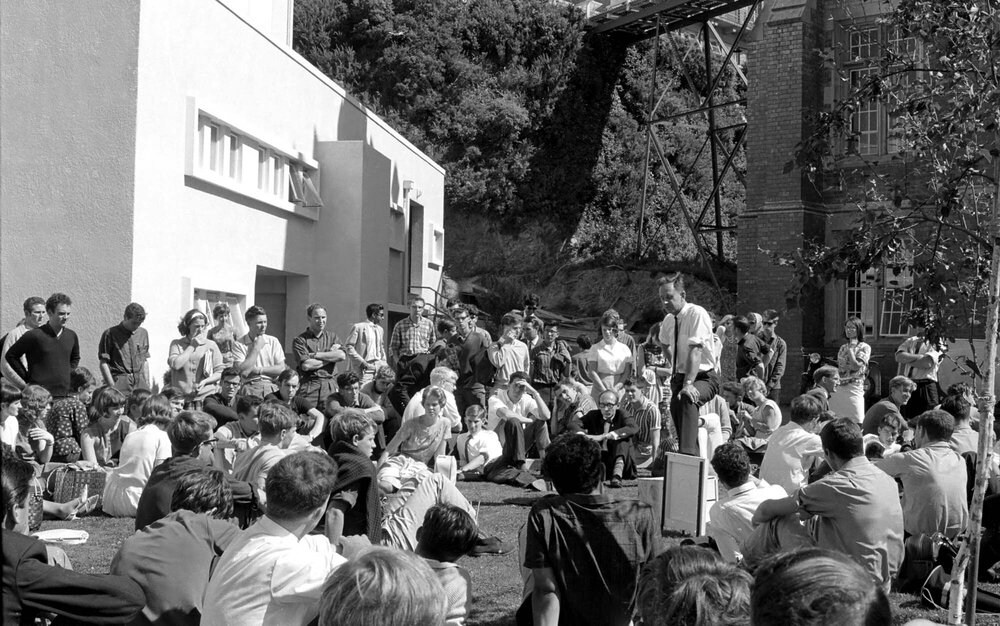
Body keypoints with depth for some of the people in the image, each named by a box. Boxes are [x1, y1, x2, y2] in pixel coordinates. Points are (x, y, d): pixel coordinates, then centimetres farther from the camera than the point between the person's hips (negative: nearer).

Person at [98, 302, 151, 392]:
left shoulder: (143, 333, 14)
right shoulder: (110, 334, -1)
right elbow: (103, 363, -3)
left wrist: (147, 384, 12)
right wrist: (112, 386, -9)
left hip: (140, 383, 4)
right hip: (120, 383, -4)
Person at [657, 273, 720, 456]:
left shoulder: (697, 314, -15)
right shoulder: (668, 320, 7)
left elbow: (695, 351, -26)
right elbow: (665, 344, 31)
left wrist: (688, 384, -34)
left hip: (704, 377, -8)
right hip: (679, 377, 8)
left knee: (686, 399, -36)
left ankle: (688, 453, -47)